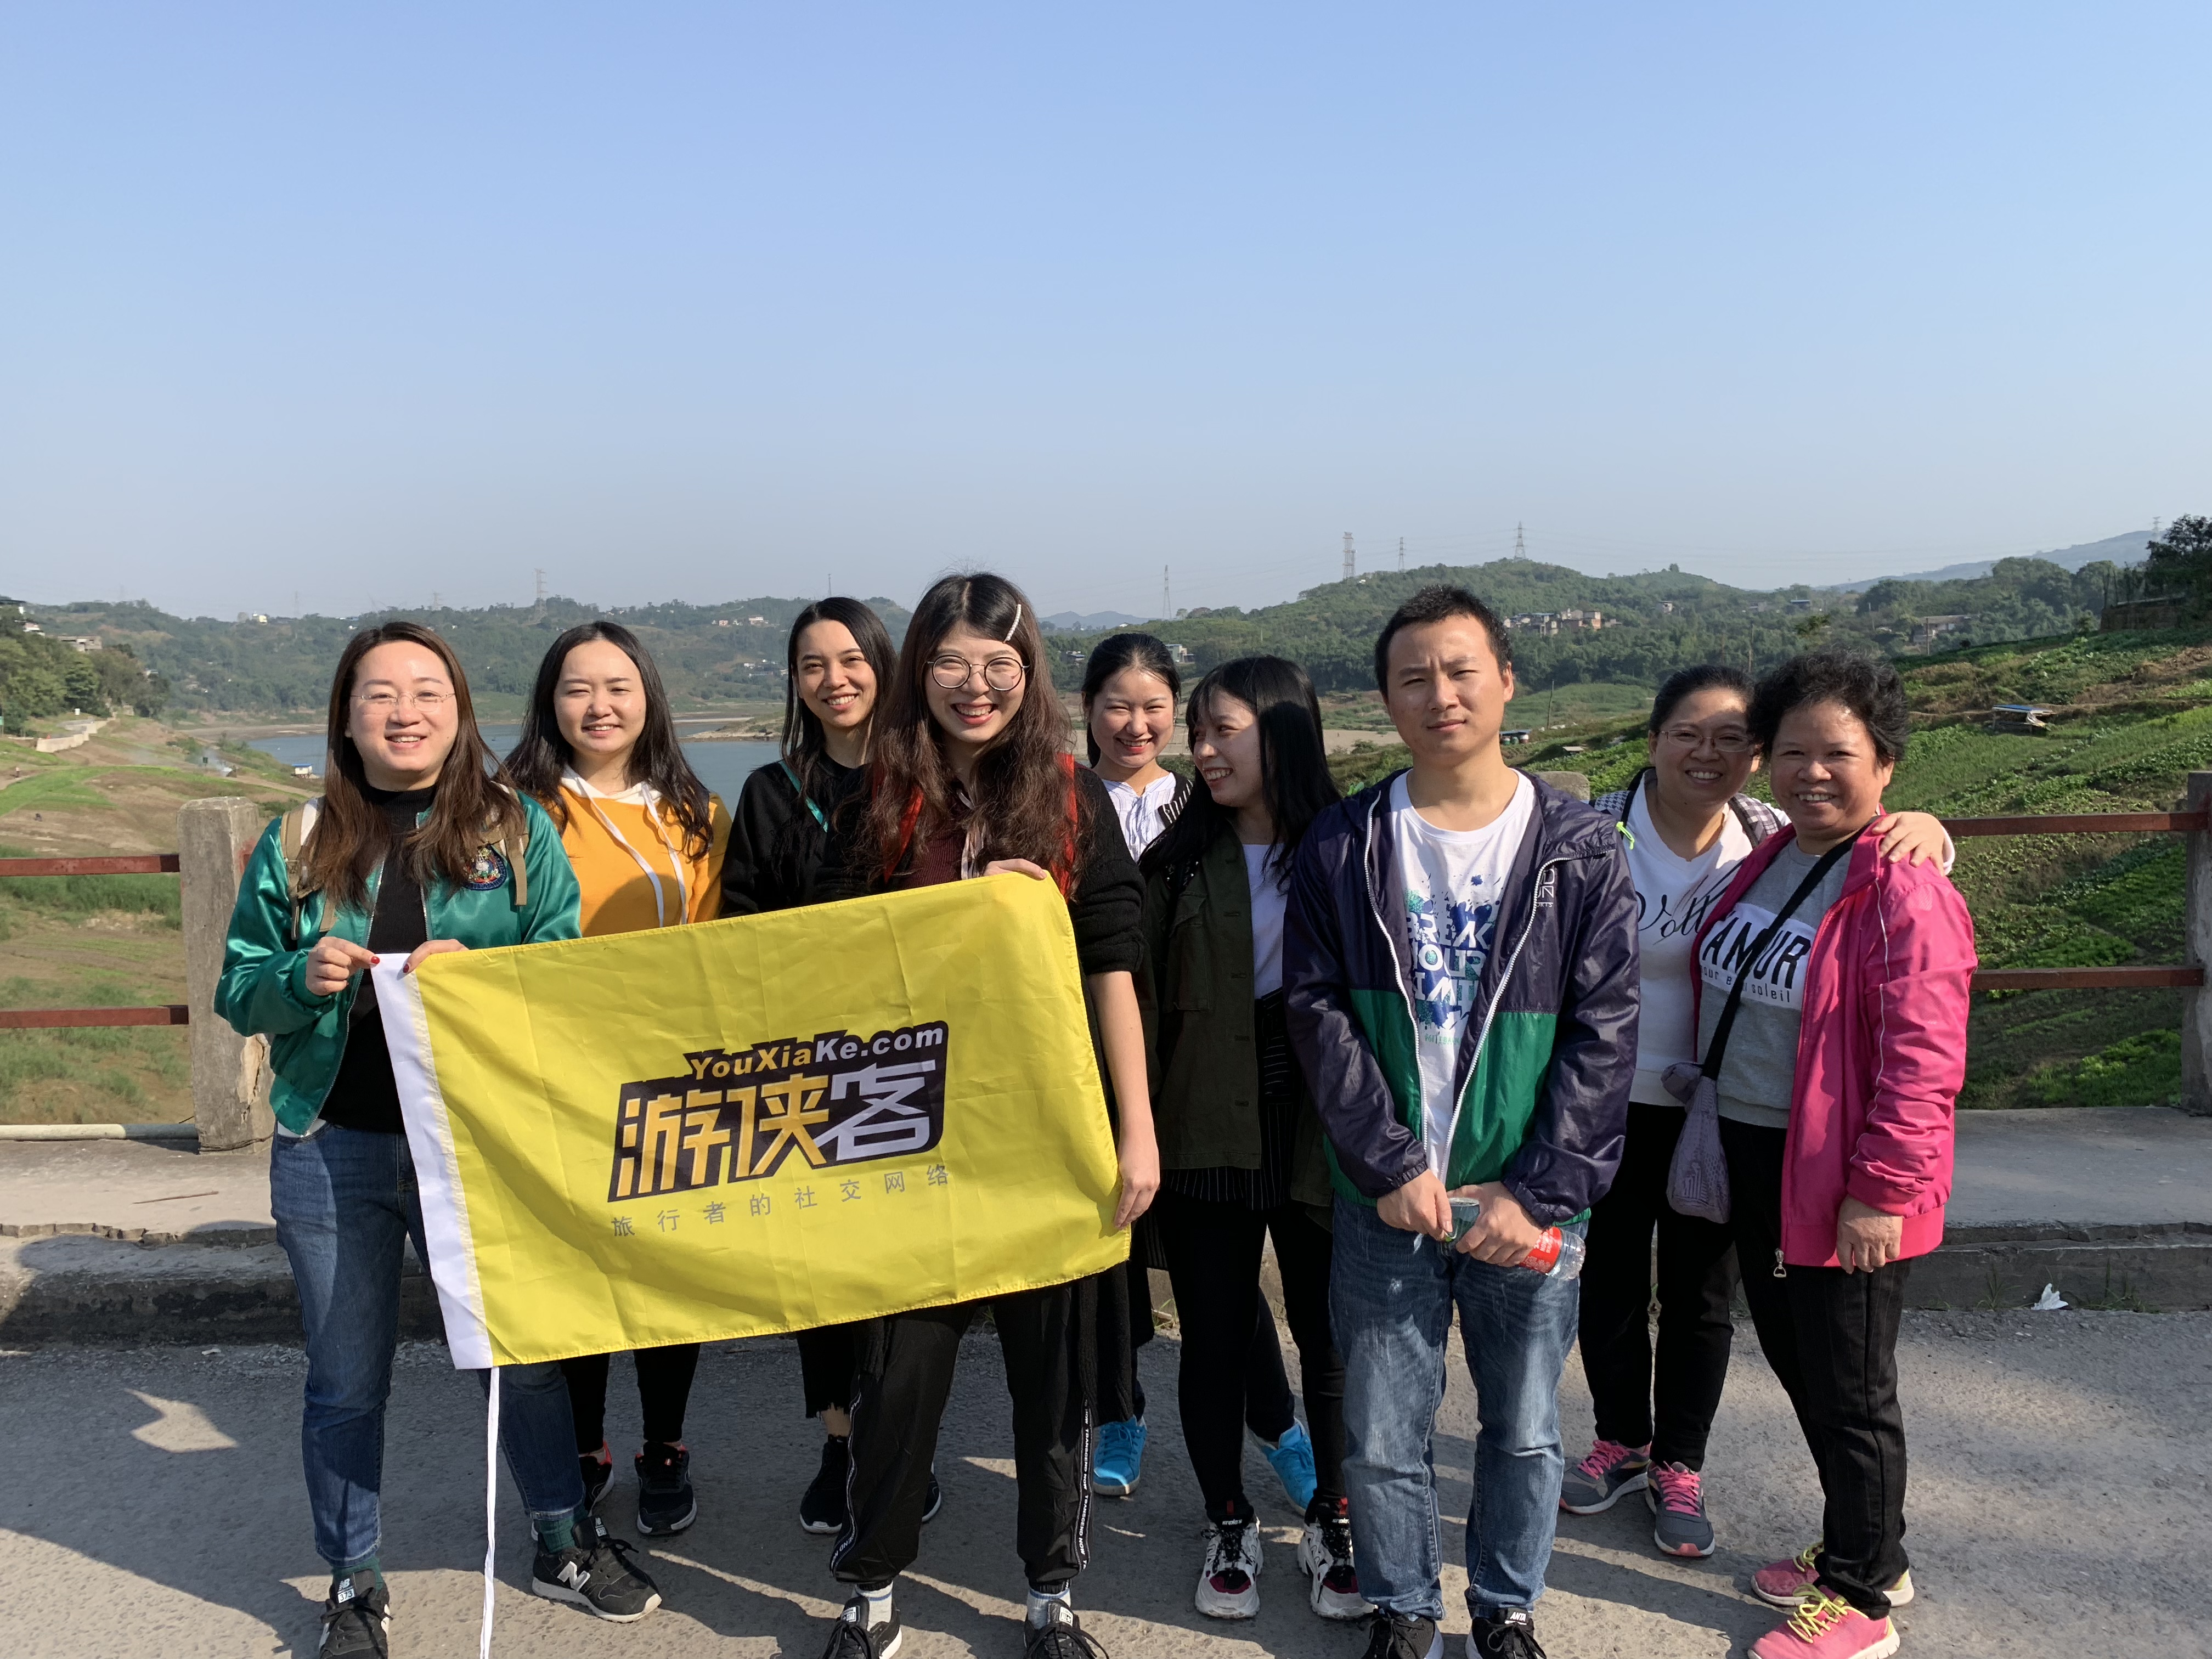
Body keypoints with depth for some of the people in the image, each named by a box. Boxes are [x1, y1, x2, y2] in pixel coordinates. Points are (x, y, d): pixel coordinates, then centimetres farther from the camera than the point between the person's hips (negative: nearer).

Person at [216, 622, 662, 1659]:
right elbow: (238, 993, 6)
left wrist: (480, 971, -22)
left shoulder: (517, 827, 0)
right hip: (333, 1146, 1)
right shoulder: (297, 843, 4)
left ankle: (563, 1545, 34)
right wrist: (302, 979, -15)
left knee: (525, 1353, 12)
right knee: (346, 1380, 12)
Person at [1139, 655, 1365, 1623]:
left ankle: (1333, 1523, 32)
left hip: (1322, 1137, -1)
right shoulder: (1178, 861, 2)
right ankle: (1229, 1525, 30)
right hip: (1206, 1140, 2)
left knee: (1330, 1336, 11)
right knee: (1214, 1340, 10)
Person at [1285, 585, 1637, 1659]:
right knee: (1382, 1438, 10)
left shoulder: (1580, 849, -3)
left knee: (1525, 1431, 14)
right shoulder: (1342, 847, -1)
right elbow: (1318, 1013, -4)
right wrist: (1391, 1166, -12)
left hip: (1527, 1207, 0)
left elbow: (1603, 1033, -5)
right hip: (1385, 1203, 0)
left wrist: (1542, 1195, -11)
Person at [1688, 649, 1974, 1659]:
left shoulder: (1902, 893, -20)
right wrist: (1718, 1134, 19)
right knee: (1793, 1359, 21)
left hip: (1842, 1186, -9)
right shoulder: (1769, 862, 8)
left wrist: (1880, 1189, -23)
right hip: (1755, 1160, 9)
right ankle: (1865, 1549, 41)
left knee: (1848, 1391, 6)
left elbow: (1921, 1058, -23)